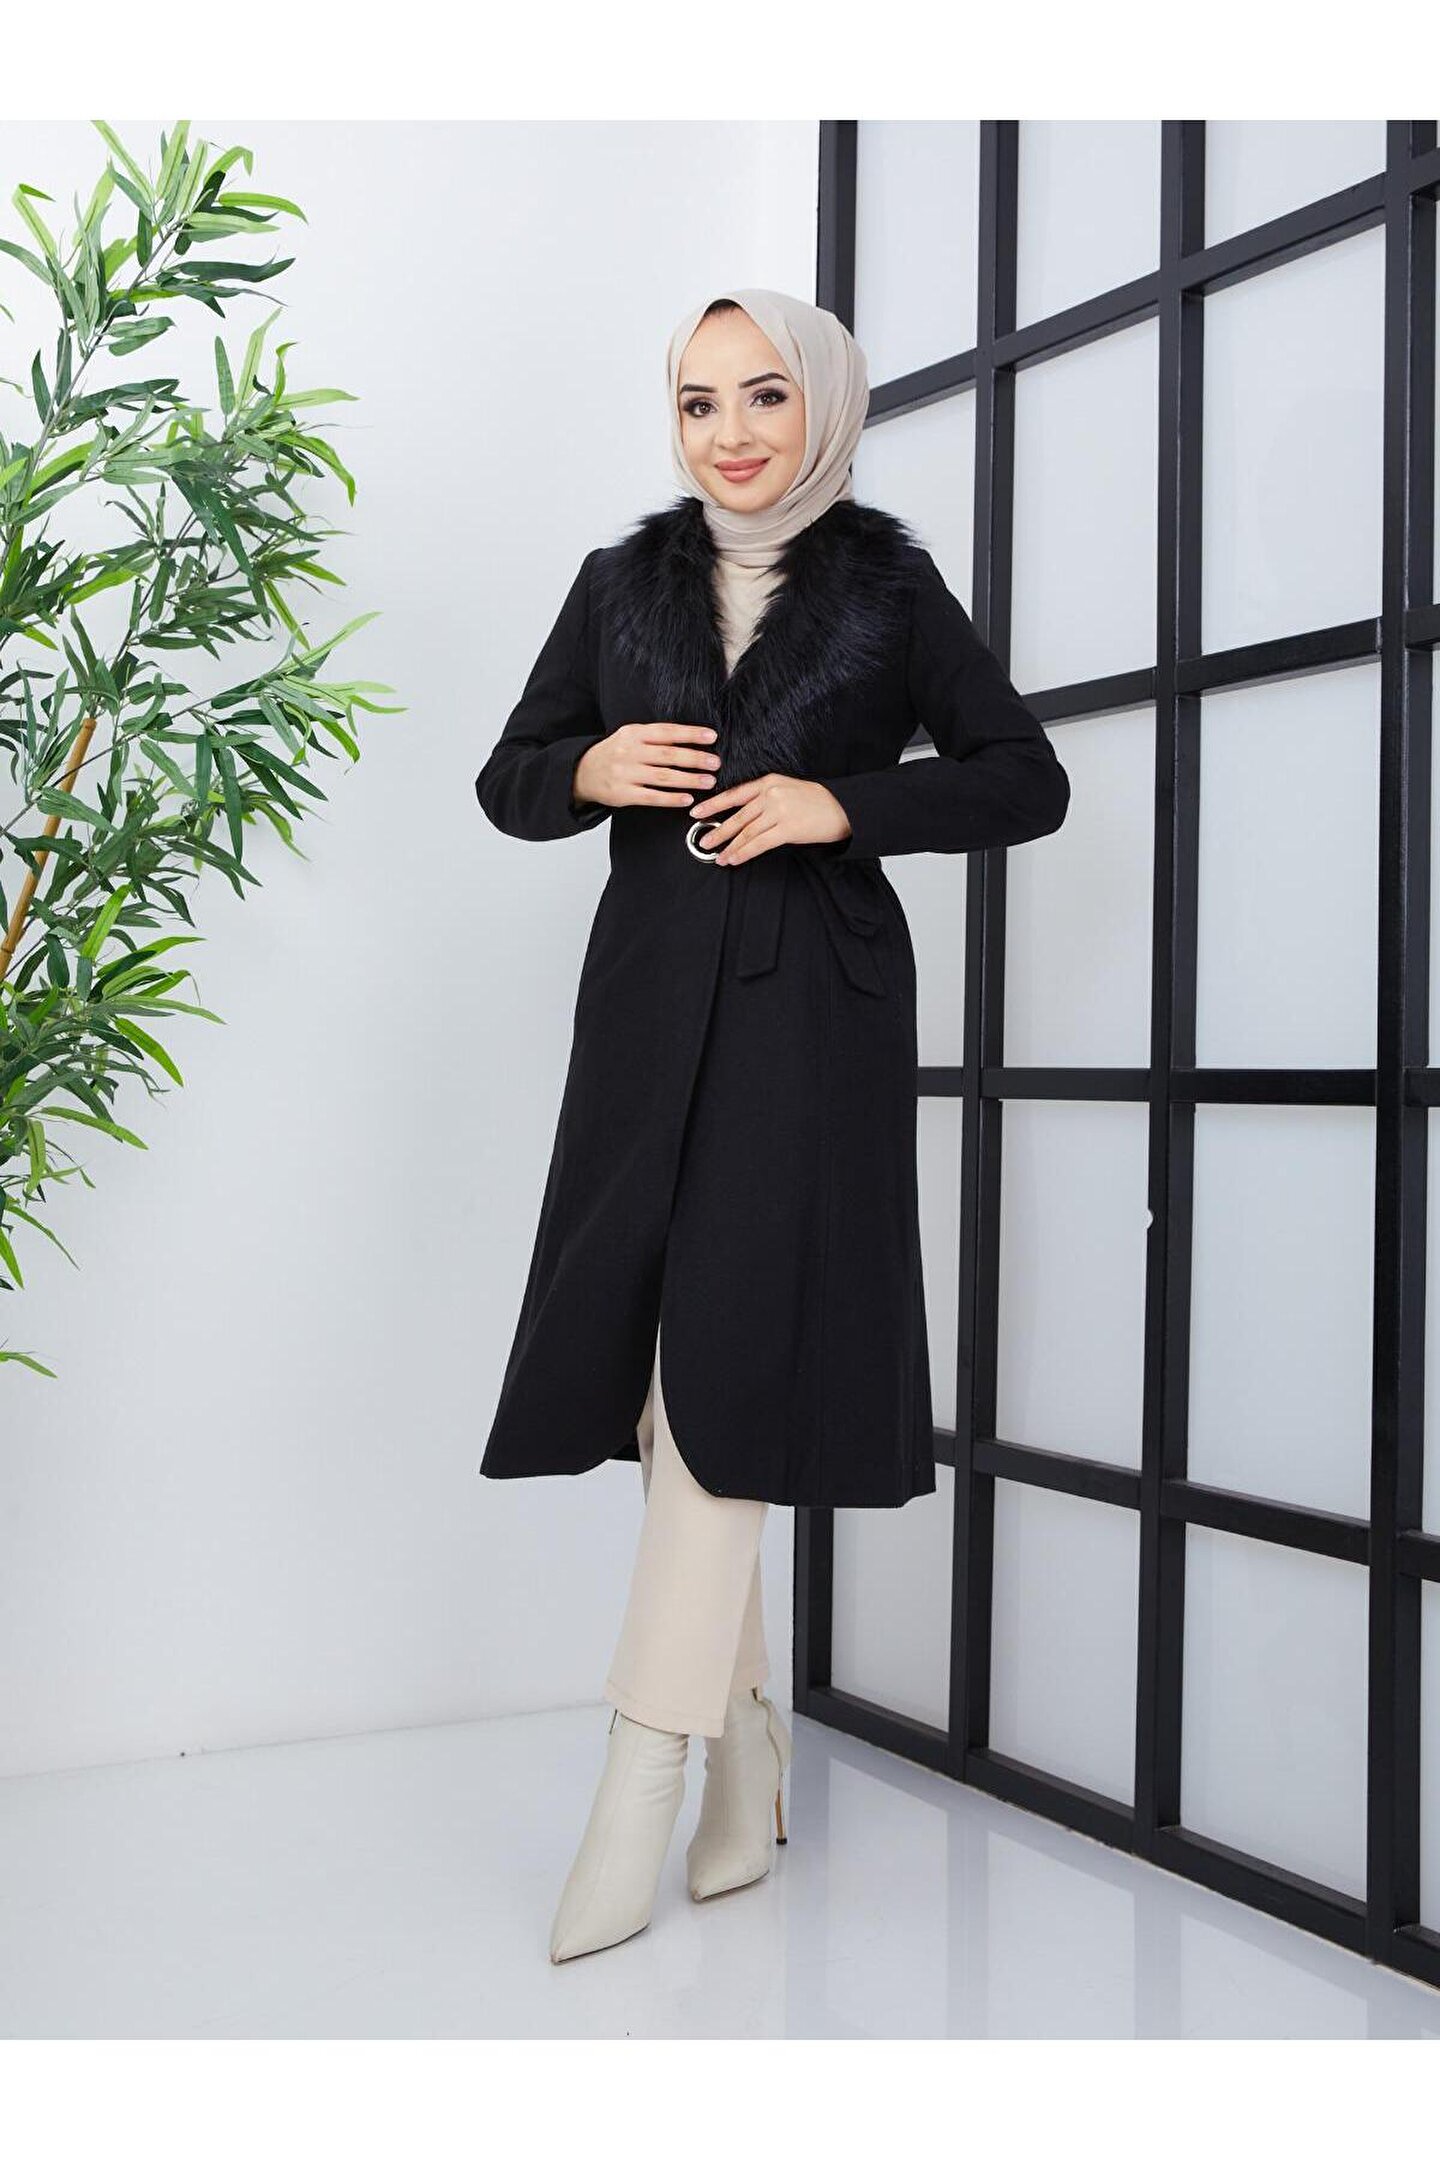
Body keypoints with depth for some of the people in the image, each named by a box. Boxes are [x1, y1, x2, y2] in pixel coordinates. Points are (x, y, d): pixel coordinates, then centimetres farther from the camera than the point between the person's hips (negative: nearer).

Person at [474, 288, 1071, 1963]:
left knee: (726, 1365, -11)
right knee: (669, 1364, 3)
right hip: (651, 1000, 4)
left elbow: (1028, 781, 5)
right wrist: (590, 771, -7)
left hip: (811, 1008, -3)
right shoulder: (622, 583, 13)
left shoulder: (889, 589, 6)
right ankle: (748, 1740, 20)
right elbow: (508, 781, 16)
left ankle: (642, 1783, -6)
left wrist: (842, 803, -9)